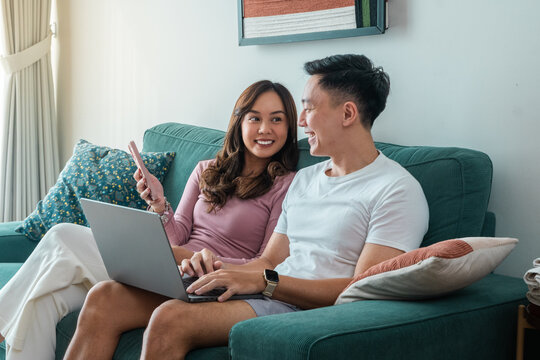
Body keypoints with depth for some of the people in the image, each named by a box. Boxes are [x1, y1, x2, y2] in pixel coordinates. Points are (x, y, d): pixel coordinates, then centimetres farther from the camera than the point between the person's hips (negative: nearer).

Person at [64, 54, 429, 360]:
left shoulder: (397, 190, -4)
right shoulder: (304, 179, 23)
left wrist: (265, 281, -20)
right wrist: (217, 265, -1)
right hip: (266, 295, 8)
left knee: (171, 318, -32)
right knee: (105, 297, -8)